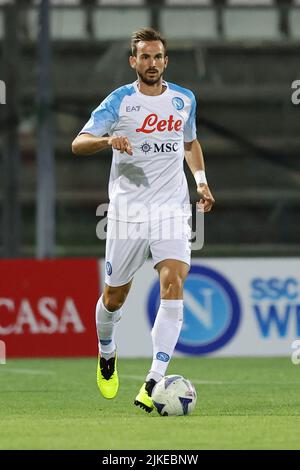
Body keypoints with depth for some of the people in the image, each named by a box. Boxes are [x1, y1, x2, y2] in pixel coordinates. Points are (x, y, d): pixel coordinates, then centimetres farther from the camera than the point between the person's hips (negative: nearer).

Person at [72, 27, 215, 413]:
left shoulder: (184, 100, 9)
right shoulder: (119, 101, -3)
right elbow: (78, 144, -11)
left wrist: (200, 179, 13)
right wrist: (108, 139, -31)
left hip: (173, 208, 2)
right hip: (127, 211, -2)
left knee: (174, 283, -18)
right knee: (115, 296, 6)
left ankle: (154, 382, -22)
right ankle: (106, 353, 40)